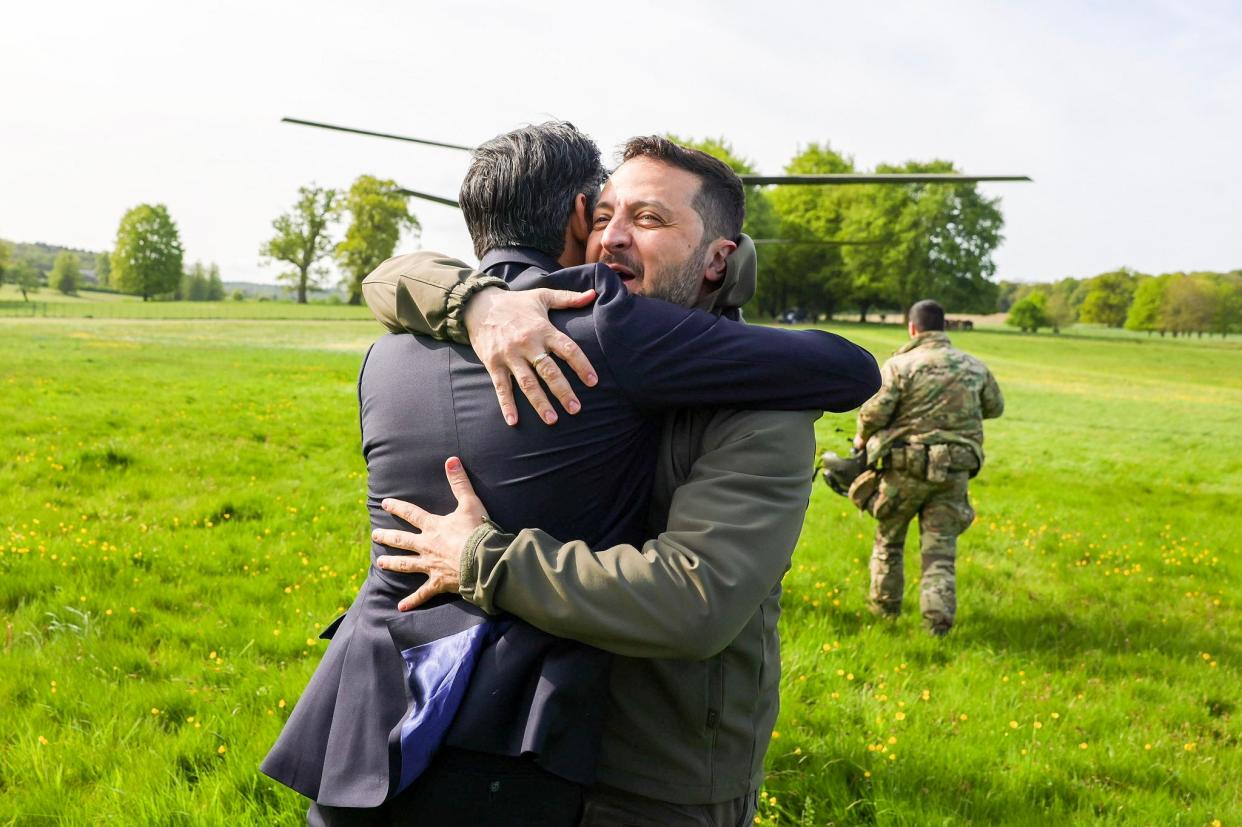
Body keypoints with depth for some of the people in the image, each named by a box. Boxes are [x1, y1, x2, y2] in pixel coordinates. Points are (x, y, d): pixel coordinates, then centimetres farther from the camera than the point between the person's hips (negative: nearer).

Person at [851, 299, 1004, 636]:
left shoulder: (900, 365, -9)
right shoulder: (974, 367, 6)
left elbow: (874, 412, -13)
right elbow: (995, 407, 20)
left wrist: (863, 438, 7)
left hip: (906, 467, -2)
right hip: (954, 471, 3)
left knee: (889, 537, 18)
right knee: (940, 547, 7)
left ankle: (885, 604, 31)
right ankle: (939, 617, -4)